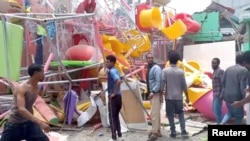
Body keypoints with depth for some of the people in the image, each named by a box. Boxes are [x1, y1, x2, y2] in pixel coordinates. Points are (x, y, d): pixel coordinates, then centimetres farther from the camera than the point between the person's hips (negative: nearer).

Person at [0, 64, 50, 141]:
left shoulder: (37, 88, 0)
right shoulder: (21, 88, -24)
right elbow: (21, 109, -37)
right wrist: (40, 123, -45)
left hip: (28, 123, 6)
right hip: (15, 124, -6)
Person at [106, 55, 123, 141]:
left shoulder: (111, 71, -15)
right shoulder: (115, 71, 14)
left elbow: (119, 81, -32)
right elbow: (119, 81, 26)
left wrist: (114, 93, -23)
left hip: (113, 97, -9)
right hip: (118, 96, 9)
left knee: (112, 117, 0)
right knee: (116, 117, 16)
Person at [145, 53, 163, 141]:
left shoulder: (156, 68, -12)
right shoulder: (148, 68, 14)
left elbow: (159, 81, -20)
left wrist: (153, 92, -27)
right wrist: (149, 92, 14)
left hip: (156, 93, -9)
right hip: (151, 93, 9)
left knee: (154, 113, -9)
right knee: (156, 113, 14)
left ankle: (154, 133, -3)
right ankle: (157, 131, 23)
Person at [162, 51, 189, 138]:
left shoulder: (165, 71, -8)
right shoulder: (181, 71, -3)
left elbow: (163, 84, -11)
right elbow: (184, 86, -1)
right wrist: (187, 97, 9)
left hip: (169, 97, -2)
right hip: (178, 97, 2)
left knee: (170, 115, 8)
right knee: (180, 113, 18)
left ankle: (173, 132, 11)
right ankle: (183, 130, 11)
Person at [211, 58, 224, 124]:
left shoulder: (220, 71, -14)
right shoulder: (215, 71, 15)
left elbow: (223, 83, -21)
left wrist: (221, 95, -24)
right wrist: (214, 94, 18)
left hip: (219, 95, -10)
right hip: (215, 94, 10)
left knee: (217, 110, -9)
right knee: (214, 110, 15)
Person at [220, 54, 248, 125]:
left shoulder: (228, 69, 7)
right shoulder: (243, 70, -13)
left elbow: (223, 82, 10)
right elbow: (242, 86, -18)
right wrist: (244, 98, -8)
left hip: (227, 96, 6)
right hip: (236, 97, -6)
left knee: (230, 112, 24)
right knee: (239, 115, 12)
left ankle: (222, 123, 3)